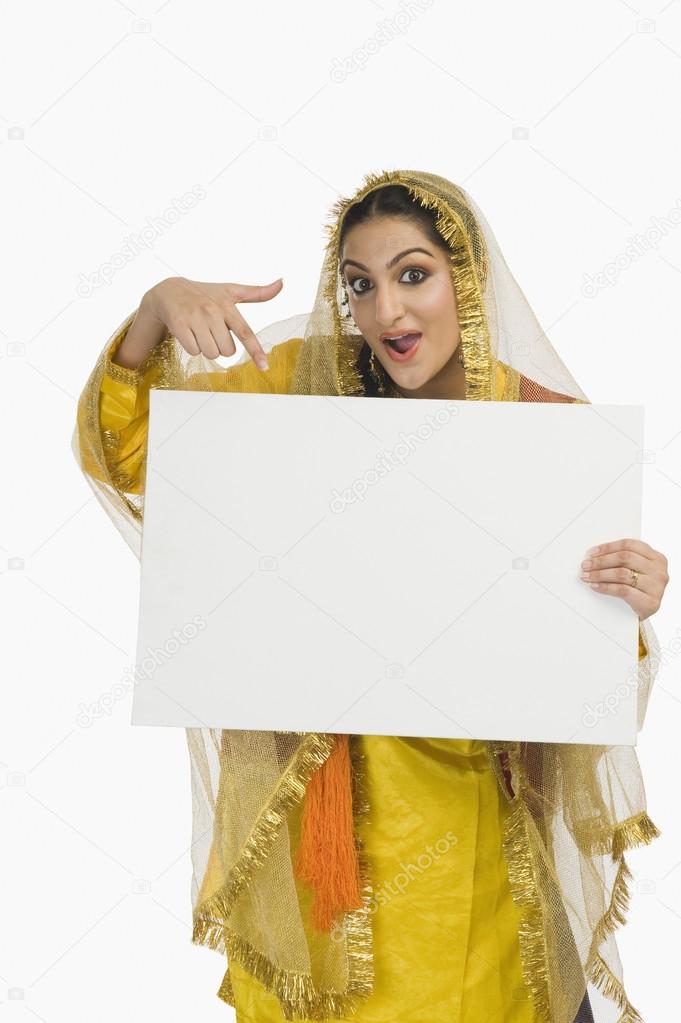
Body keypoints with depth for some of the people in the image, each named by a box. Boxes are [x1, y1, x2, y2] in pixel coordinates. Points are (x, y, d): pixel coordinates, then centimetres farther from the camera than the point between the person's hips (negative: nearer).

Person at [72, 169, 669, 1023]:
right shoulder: (306, 379, -7)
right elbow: (123, 448, -5)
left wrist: (630, 608, -26)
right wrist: (158, 310, -21)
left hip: (462, 798, -1)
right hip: (306, 783, 1)